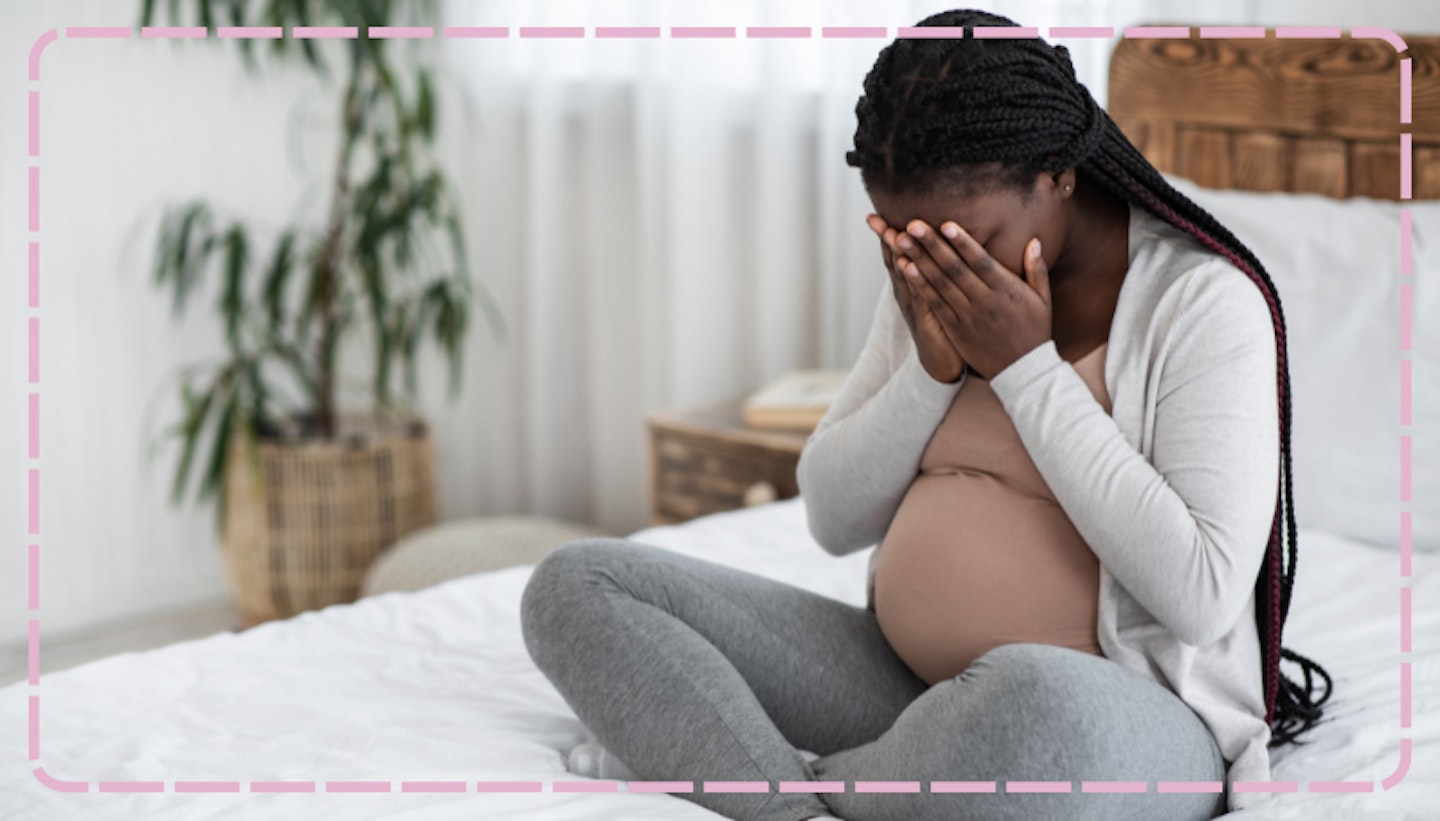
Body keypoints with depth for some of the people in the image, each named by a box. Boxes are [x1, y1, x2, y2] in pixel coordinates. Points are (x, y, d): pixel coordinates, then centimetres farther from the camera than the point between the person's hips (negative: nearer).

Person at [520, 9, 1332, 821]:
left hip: (1122, 723, -6)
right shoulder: (932, 286, 6)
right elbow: (833, 518, 7)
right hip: (906, 688, 6)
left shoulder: (1204, 299, -12)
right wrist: (932, 366, -10)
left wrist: (1028, 369, -19)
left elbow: (1203, 595, -21)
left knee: (1037, 699, -45)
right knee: (575, 585, -6)